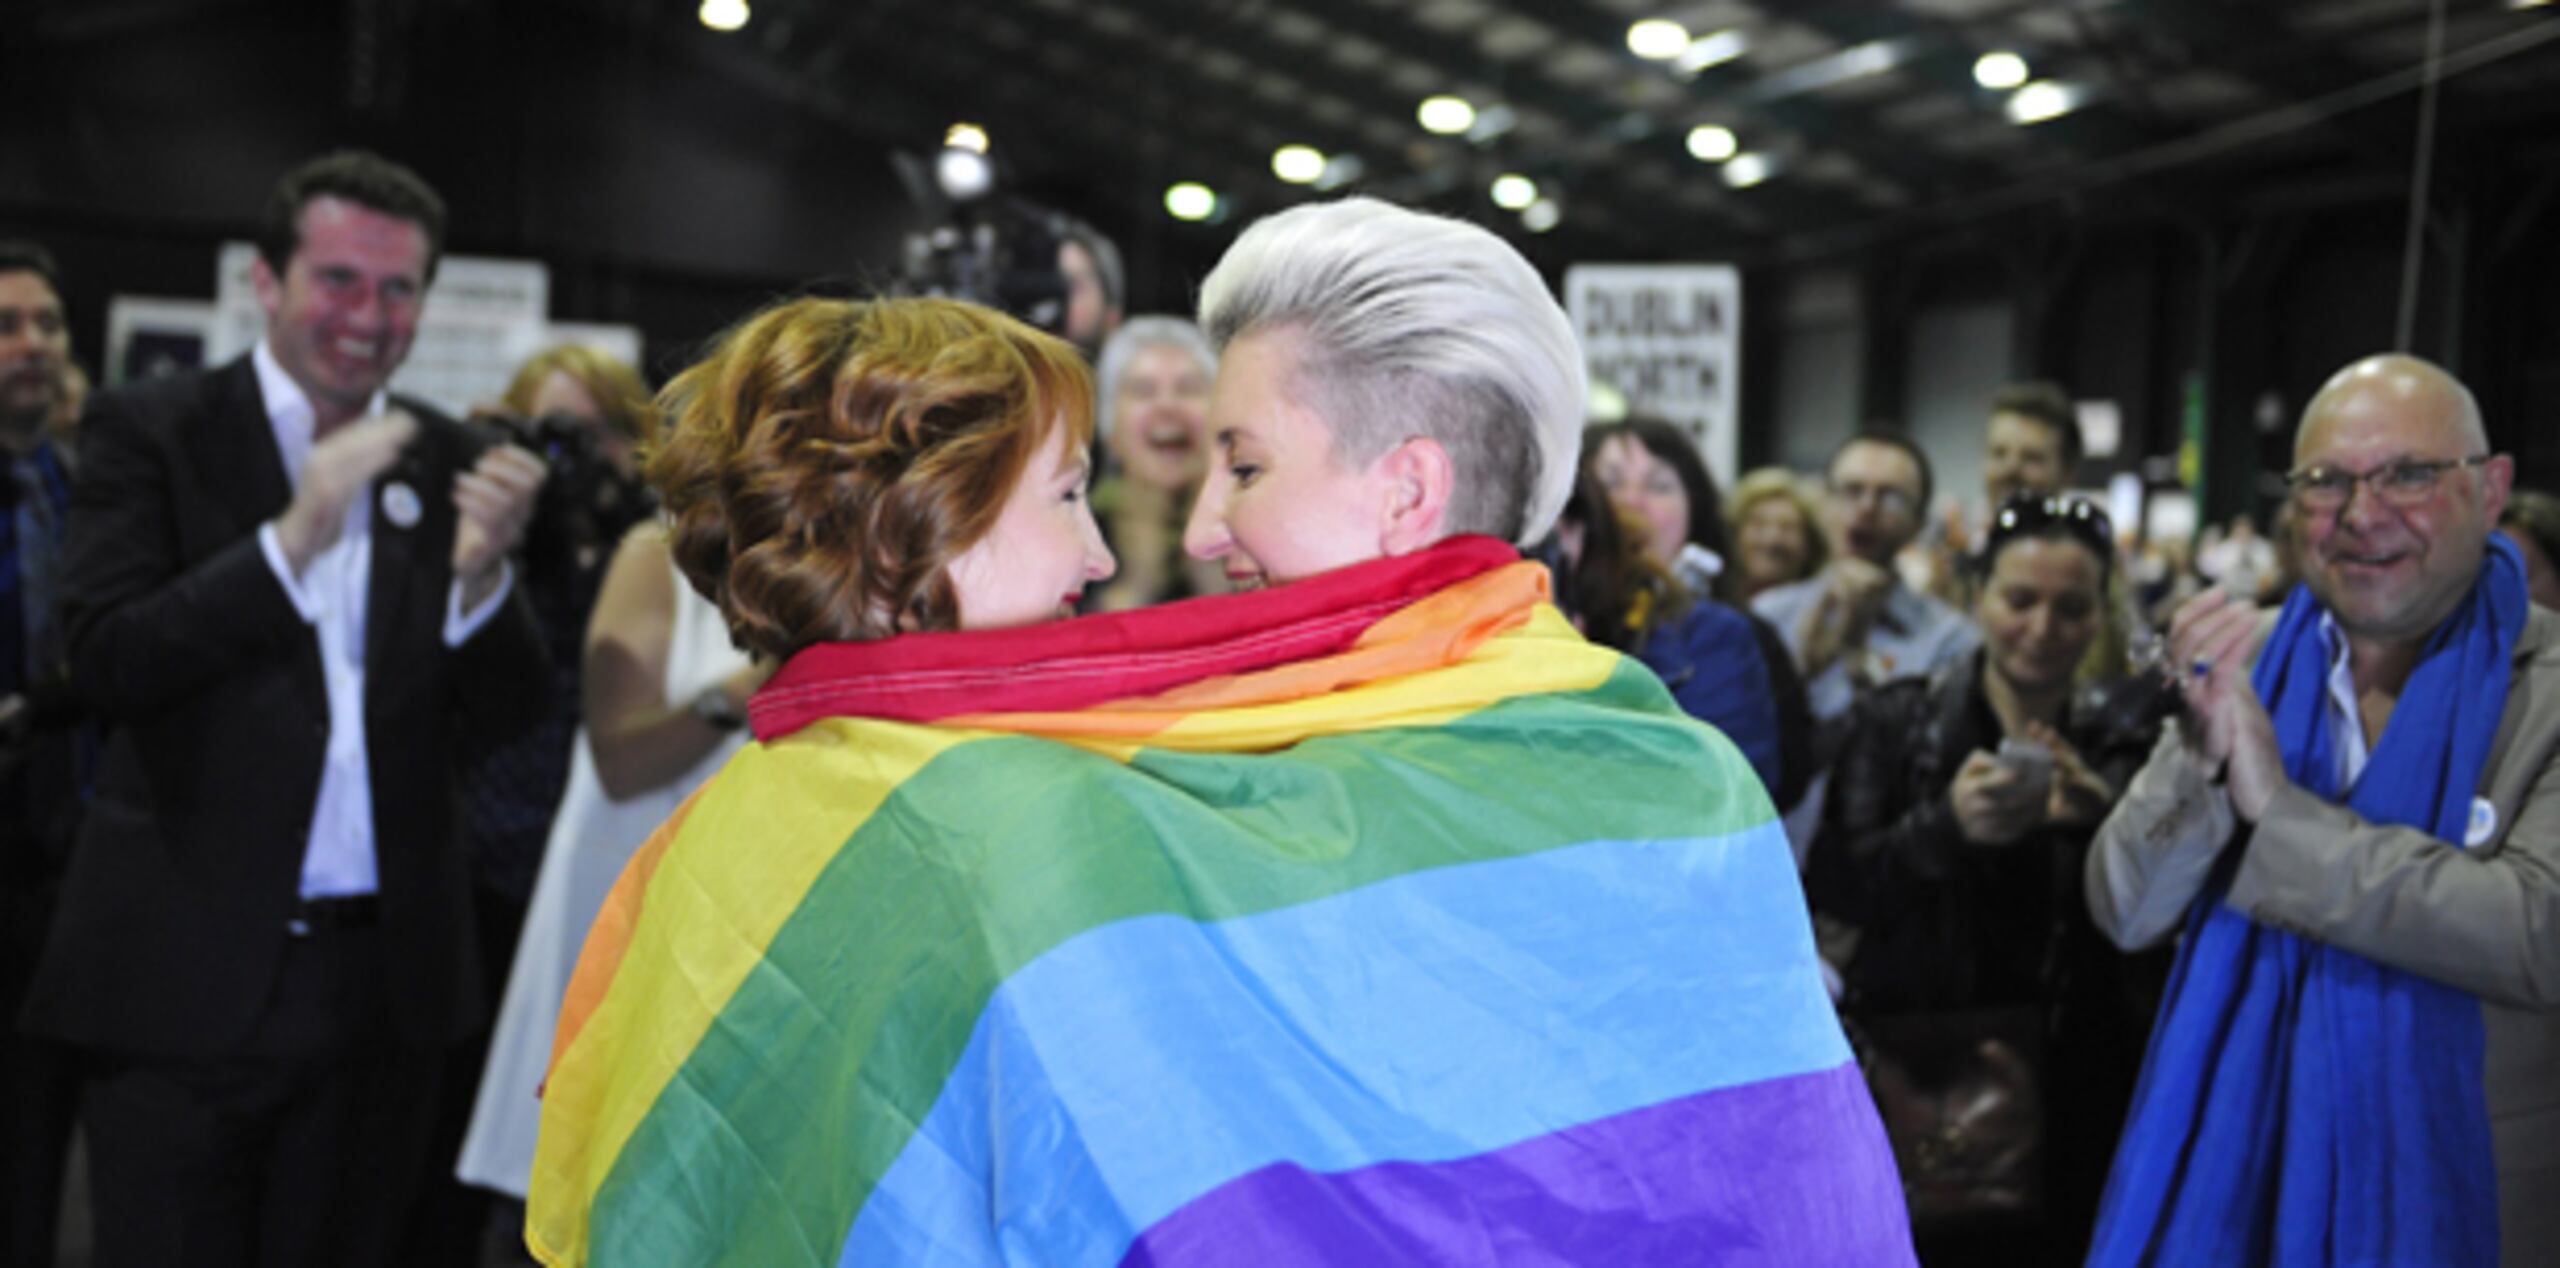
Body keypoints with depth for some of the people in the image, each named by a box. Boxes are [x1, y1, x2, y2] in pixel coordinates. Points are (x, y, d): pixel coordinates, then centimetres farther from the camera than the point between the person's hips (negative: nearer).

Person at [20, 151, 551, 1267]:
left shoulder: (449, 464, 7)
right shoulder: (148, 431, -1)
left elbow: (503, 716, 4)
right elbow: (105, 660, -12)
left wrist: (482, 572, -15)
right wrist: (293, 539, -22)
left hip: (382, 976, 3)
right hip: (187, 968, -3)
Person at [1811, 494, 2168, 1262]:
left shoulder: (2123, 734, 6)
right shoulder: (1897, 721, 2)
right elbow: (1834, 891, -8)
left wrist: (2102, 818, -22)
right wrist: (1945, 825, -24)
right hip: (1918, 1080, -1)